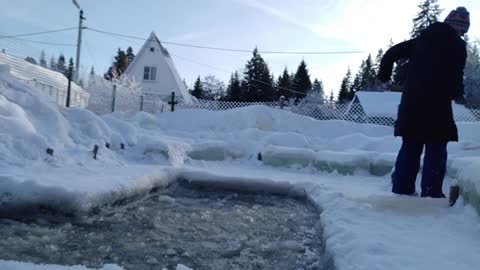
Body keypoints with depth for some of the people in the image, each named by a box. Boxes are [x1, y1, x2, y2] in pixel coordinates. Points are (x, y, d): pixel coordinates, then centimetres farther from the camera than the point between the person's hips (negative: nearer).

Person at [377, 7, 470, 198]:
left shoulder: (421, 40, 15)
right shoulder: (458, 46, 1)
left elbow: (391, 54, 13)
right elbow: (456, 76, -9)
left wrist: (384, 77, 25)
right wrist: (458, 93, 10)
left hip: (411, 103, 5)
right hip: (437, 105, -4)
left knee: (410, 147, 12)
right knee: (436, 150, 3)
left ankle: (401, 189, 14)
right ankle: (432, 193, 1)